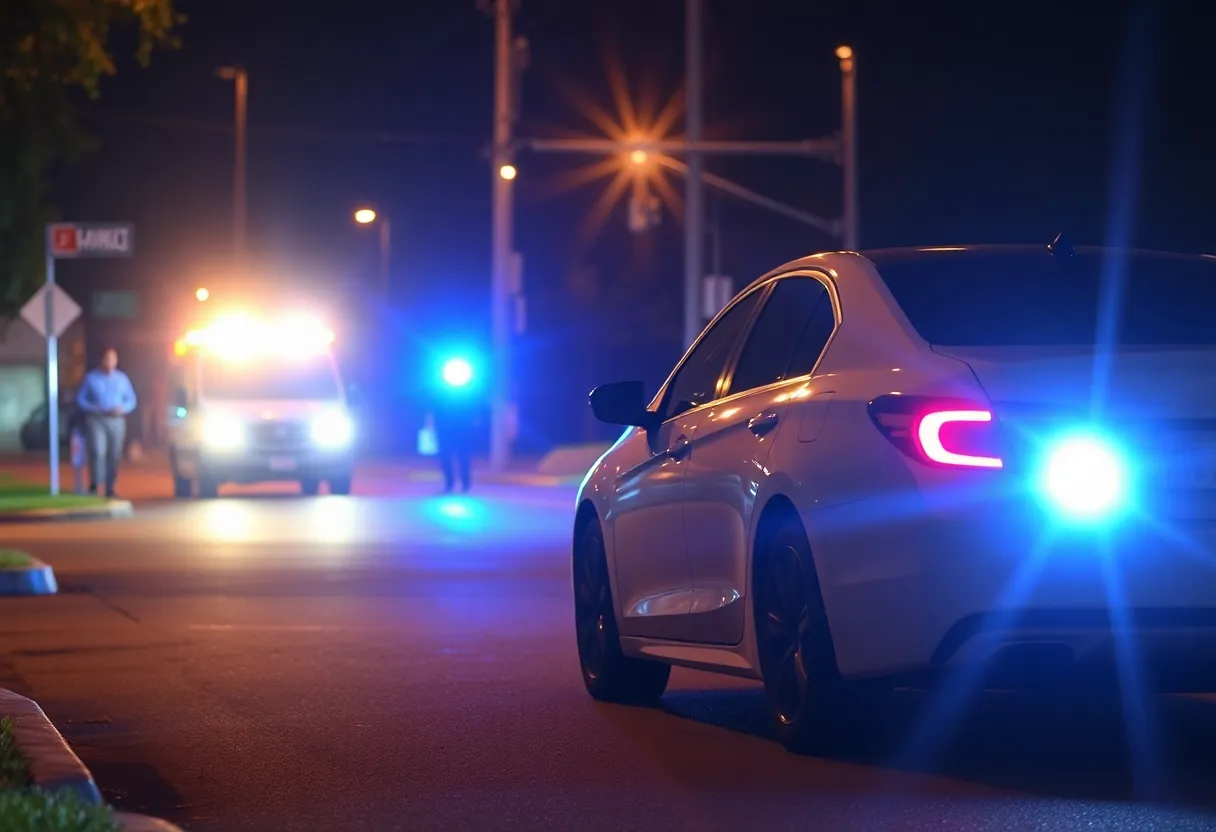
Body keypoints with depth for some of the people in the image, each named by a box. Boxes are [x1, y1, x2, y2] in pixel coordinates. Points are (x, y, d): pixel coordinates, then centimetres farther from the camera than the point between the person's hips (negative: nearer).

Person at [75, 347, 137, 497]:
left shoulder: (122, 379, 10)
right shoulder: (91, 378, 4)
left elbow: (131, 400, 11)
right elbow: (80, 400, 5)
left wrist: (122, 409, -10)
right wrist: (94, 409, -13)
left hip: (116, 421, 2)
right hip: (96, 421, -2)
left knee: (114, 456, 2)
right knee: (98, 452, -20)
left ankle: (110, 489, 10)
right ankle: (94, 484, -11)